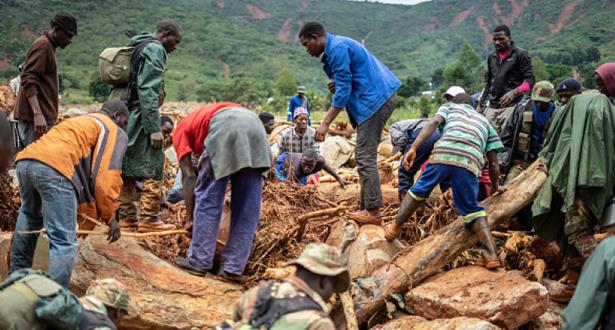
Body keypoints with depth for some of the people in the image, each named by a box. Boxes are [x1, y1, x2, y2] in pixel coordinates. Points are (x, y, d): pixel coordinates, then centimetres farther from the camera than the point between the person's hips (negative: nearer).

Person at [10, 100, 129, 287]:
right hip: (54, 167, -9)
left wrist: (90, 214, 41)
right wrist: (109, 217, 9)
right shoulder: (116, 133, 15)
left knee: (29, 217, 35)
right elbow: (107, 176, 1)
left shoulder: (81, 122, 40)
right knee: (64, 242, -6)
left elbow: (85, 172, 40)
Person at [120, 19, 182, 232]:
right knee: (152, 167, -5)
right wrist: (154, 128, -20)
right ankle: (149, 219, -5)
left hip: (125, 115, 10)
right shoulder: (155, 49, -8)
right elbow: (148, 90, -18)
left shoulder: (139, 48, 21)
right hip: (142, 116, -10)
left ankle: (124, 215, 19)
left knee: (128, 166, 13)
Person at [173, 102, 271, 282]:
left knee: (207, 198, 10)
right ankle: (233, 268, 15)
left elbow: (189, 176, 16)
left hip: (225, 128, -6)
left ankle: (199, 261, 17)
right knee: (248, 206, 11)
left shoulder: (181, 130, 27)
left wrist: (190, 216, 20)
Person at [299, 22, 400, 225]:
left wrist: (325, 123, -20)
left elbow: (344, 90, -19)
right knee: (365, 156, 11)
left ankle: (373, 212, -9)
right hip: (380, 98, 11)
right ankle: (367, 208, 14)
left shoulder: (337, 48, -13)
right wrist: (336, 86, 2)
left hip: (376, 99, -11)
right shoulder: (336, 47, 20)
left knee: (365, 157, -11)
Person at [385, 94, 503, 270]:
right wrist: (494, 187, 46)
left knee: (420, 189, 20)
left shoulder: (450, 106, 33)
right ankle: (491, 256, 5)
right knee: (471, 208, 14)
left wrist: (413, 148, -1)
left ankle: (394, 228, 29)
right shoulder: (485, 122, 37)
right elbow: (493, 163, 30)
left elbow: (434, 123, 8)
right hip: (470, 161, 1)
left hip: (443, 153, -1)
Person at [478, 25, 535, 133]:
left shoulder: (520, 55, 2)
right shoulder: (491, 57, 19)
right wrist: (481, 104, 17)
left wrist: (514, 92, -21)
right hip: (491, 107, 5)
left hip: (511, 106, -5)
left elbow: (530, 79, -4)